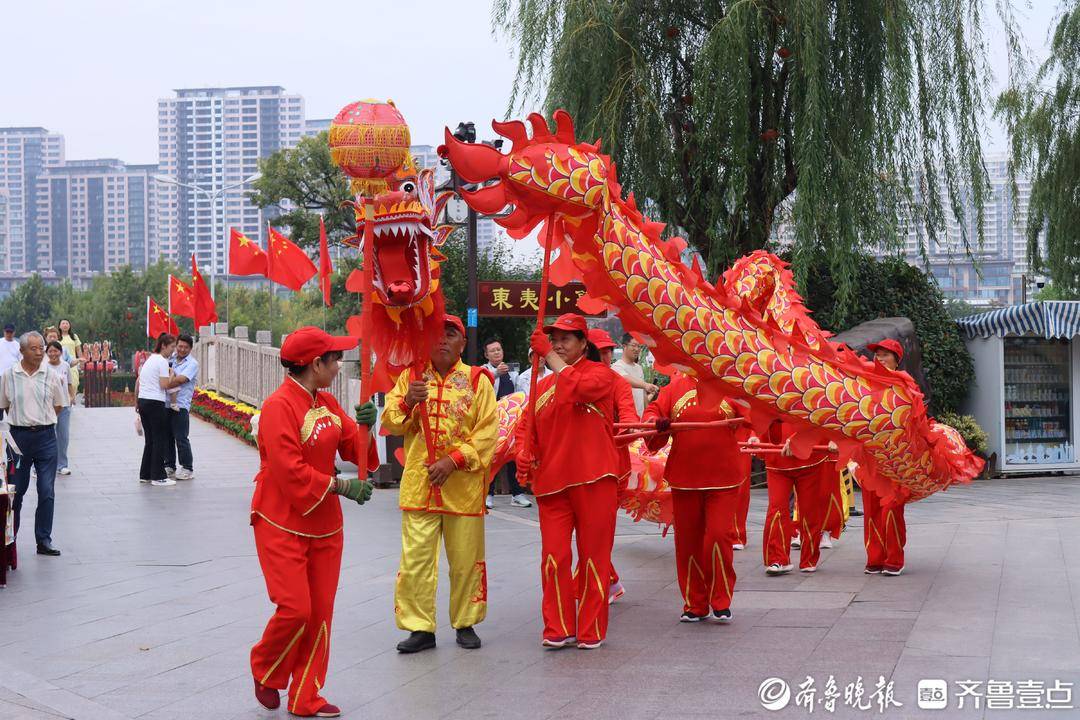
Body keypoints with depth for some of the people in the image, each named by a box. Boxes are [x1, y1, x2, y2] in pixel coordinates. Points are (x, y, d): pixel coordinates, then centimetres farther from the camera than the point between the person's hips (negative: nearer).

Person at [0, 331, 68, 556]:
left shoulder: (51, 375, 1)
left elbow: (58, 405, 13)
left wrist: (43, 421, 8)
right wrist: (20, 420, 7)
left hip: (46, 437, 1)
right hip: (19, 437, 0)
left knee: (46, 492, -2)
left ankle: (44, 541, 4)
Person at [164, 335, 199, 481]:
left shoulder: (192, 364, -3)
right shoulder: (171, 360, 17)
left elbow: (180, 379, -16)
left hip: (180, 406, -6)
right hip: (166, 404, 6)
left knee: (181, 438, -4)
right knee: (167, 437, 10)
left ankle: (187, 469, 3)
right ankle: (169, 467, 20)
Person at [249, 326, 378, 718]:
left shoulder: (328, 403, 8)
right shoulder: (279, 406, -17)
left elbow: (355, 450, 9)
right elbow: (290, 472, -22)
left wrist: (363, 425, -11)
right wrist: (340, 486, -17)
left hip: (325, 525, 8)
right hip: (283, 527, -7)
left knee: (320, 612, 7)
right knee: (295, 609, -10)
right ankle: (266, 674, 18)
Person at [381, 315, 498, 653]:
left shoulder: (478, 381, 1)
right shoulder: (410, 377, 9)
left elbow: (487, 432, -5)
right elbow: (390, 424, 5)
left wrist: (454, 460, -15)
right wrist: (407, 402, -15)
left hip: (463, 486, -1)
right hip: (419, 483, 1)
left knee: (466, 560, 7)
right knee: (415, 559, -2)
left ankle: (466, 623, 21)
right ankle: (419, 628, 6)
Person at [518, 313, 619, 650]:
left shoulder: (599, 373, 0)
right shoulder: (543, 385, 18)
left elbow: (577, 387, -22)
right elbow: (526, 426, 21)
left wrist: (549, 355, -15)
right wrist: (524, 452, 0)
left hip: (594, 481, -5)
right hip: (551, 481, 5)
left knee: (594, 556, 2)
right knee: (554, 557, 0)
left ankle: (592, 631, 11)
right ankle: (558, 629, 9)